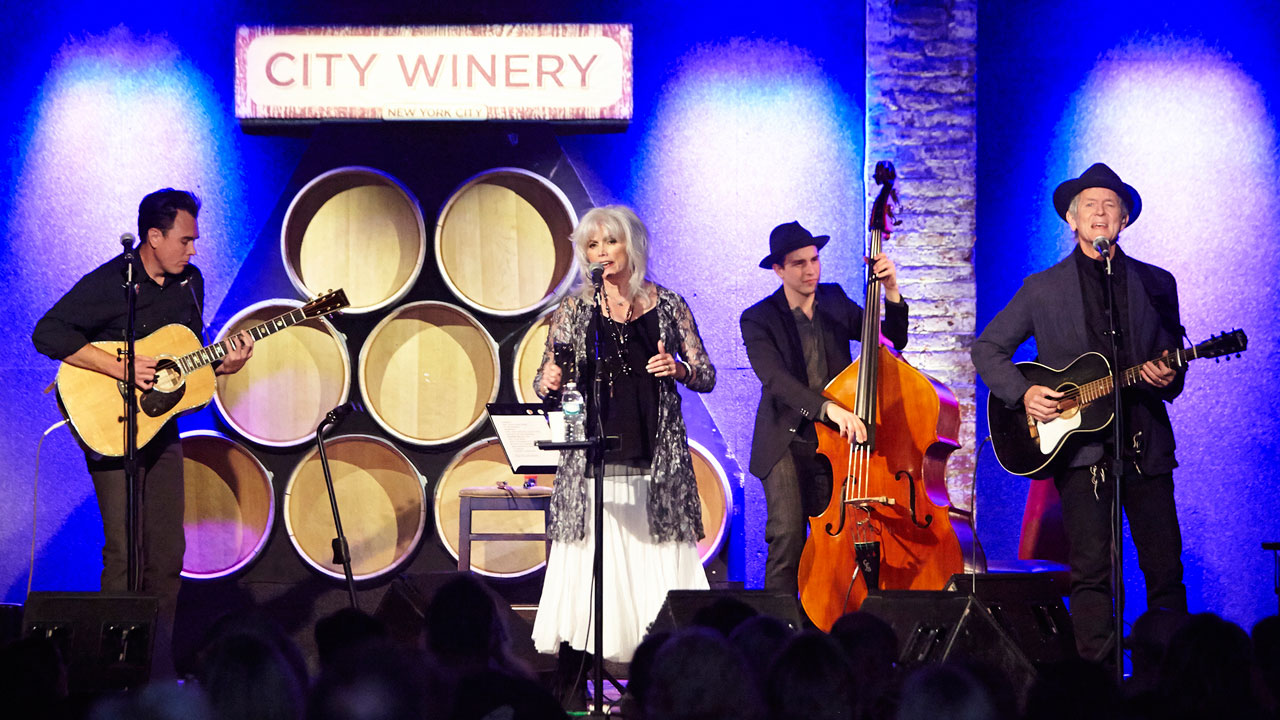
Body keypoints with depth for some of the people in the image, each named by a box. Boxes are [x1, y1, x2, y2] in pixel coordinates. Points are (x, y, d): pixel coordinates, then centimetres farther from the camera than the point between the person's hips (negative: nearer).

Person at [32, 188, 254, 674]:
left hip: (161, 429, 7)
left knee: (168, 553, 7)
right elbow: (49, 334, -21)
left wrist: (223, 365, -2)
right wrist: (122, 369, -25)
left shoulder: (190, 281, 9)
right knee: (125, 555, -9)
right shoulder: (108, 284, -14)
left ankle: (158, 667, 15)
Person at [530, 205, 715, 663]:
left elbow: (706, 377, 9)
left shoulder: (667, 306, 7)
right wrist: (548, 383, -14)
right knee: (592, 564, -6)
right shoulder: (575, 310, 7)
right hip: (591, 461, 0)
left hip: (655, 461, 0)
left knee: (655, 565, -5)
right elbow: (546, 381, 9)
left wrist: (679, 369, -11)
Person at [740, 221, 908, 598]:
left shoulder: (834, 301, 8)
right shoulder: (758, 320, -6)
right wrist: (827, 407, -38)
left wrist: (891, 292, -9)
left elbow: (893, 340, 9)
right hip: (786, 443, -3)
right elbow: (776, 380, -22)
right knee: (788, 534, -20)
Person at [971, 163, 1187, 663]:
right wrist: (1022, 393, -4)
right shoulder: (1043, 289, 9)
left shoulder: (1156, 285, 12)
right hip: (1078, 446, -1)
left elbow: (1173, 368, 15)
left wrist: (1167, 380, -9)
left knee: (1165, 569, -3)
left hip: (1145, 443, 1)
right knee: (1091, 573, -7)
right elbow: (987, 349, 12)